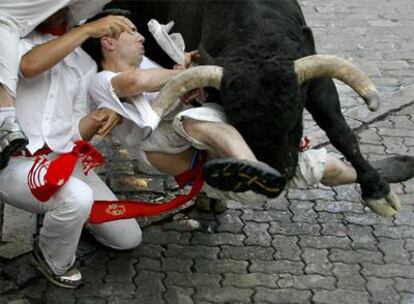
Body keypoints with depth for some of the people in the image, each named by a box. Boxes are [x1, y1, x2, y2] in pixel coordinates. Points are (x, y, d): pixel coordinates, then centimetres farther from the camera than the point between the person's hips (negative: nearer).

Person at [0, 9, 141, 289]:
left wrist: (96, 120, -14)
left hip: (66, 158, 6)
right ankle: (53, 261, -4)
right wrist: (88, 29, -28)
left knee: (129, 238, 3)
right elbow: (30, 65, -28)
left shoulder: (85, 63, 13)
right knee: (77, 197, -35)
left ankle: (66, 215, 30)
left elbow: (75, 132, 9)